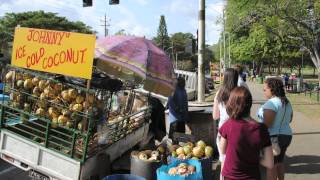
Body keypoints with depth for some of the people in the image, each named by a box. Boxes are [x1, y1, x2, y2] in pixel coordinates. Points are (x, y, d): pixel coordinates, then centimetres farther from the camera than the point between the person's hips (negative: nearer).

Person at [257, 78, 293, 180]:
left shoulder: (272, 103, -21)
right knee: (280, 162, 22)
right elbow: (289, 119, 21)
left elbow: (267, 124, -26)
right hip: (286, 135, 9)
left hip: (274, 137, -9)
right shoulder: (287, 102, 9)